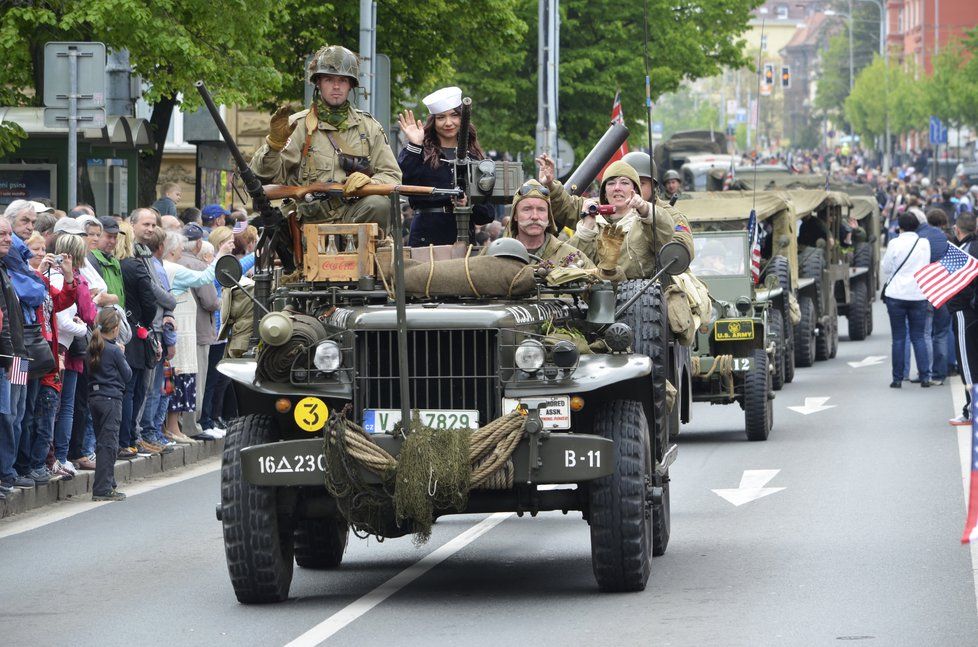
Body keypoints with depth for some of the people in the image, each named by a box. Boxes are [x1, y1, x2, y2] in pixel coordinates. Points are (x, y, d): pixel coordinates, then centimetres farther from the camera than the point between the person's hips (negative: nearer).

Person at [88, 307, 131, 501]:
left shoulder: (93, 348, 7)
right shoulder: (114, 351, -12)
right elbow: (127, 375, -4)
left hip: (94, 396, 7)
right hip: (111, 399, -7)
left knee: (102, 442, 14)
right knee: (108, 443, -5)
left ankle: (107, 484, 20)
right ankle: (103, 489, -7)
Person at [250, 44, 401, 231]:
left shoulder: (369, 127, 15)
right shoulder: (298, 126, 7)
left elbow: (393, 176, 13)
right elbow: (265, 175, -1)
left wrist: (369, 181, -9)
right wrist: (274, 142, -20)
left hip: (353, 215, 2)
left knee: (378, 204, -29)